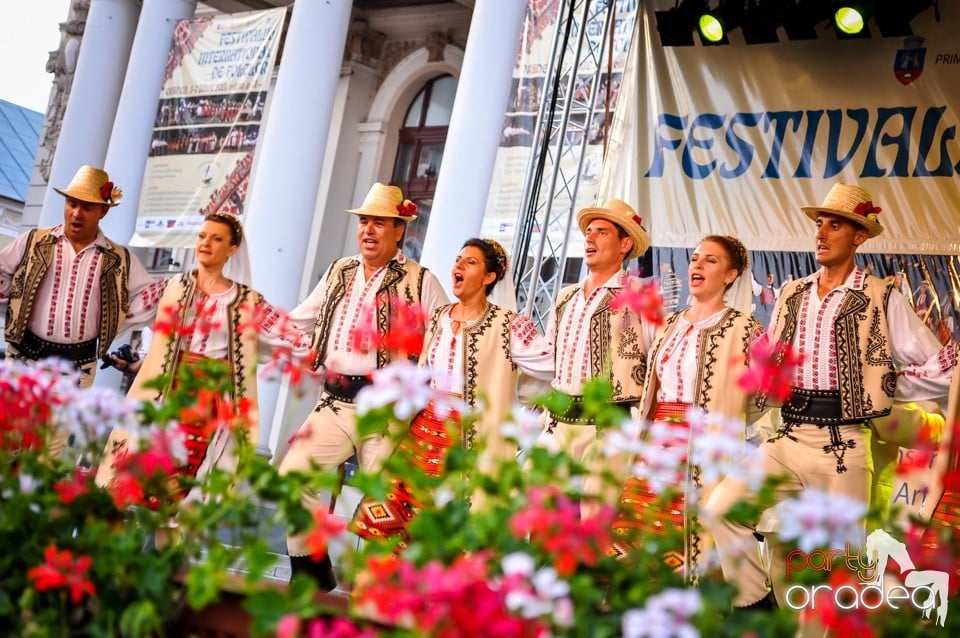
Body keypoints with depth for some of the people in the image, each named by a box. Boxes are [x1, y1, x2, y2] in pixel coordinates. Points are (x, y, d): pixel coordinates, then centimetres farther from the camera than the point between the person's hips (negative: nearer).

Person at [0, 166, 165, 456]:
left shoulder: (119, 260, 3)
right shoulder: (34, 242, 1)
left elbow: (143, 299, 7)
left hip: (78, 366, 1)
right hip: (26, 356, -1)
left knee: (52, 448, 12)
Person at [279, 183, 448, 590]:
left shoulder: (420, 281, 0)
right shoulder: (339, 273, 15)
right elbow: (295, 322, 24)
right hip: (336, 402, 4)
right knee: (293, 472, -9)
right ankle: (312, 575, 4)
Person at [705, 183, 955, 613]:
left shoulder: (882, 300, -1)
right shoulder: (791, 295, 12)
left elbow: (940, 369, 1)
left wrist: (880, 389, -1)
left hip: (843, 447, -4)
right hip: (786, 440, 4)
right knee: (721, 507, -13)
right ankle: (756, 608, 3)